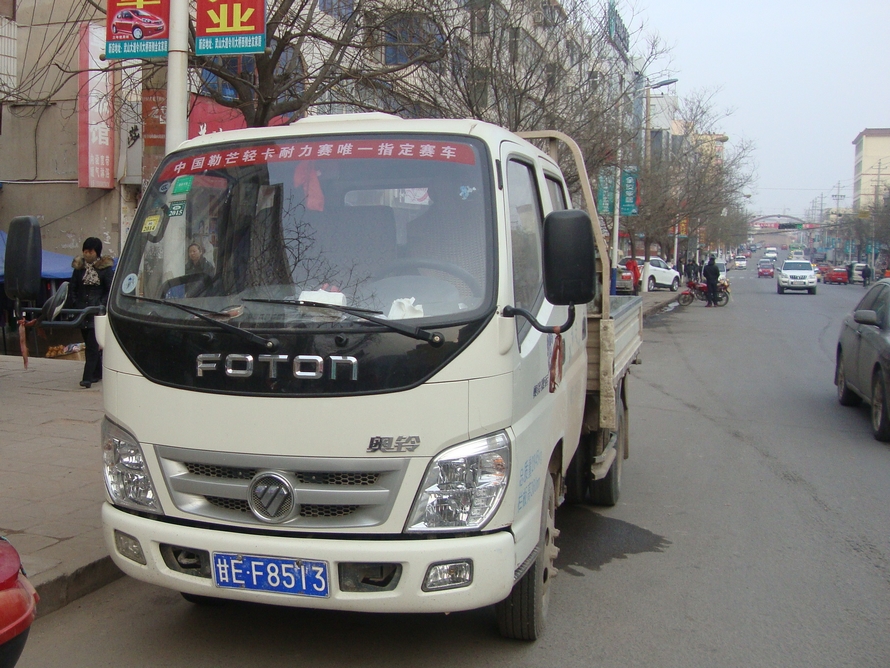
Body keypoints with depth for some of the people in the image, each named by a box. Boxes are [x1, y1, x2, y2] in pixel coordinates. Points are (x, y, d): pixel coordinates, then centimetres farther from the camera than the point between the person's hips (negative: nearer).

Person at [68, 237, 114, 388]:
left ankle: (88, 377, -15)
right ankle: (97, 373, 23)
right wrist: (75, 304, 0)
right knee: (89, 343, 11)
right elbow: (72, 288, 13)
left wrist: (102, 305, -12)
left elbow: (111, 290, -1)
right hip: (82, 311, 5)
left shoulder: (105, 268, -2)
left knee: (92, 344, -11)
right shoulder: (79, 267, 10)